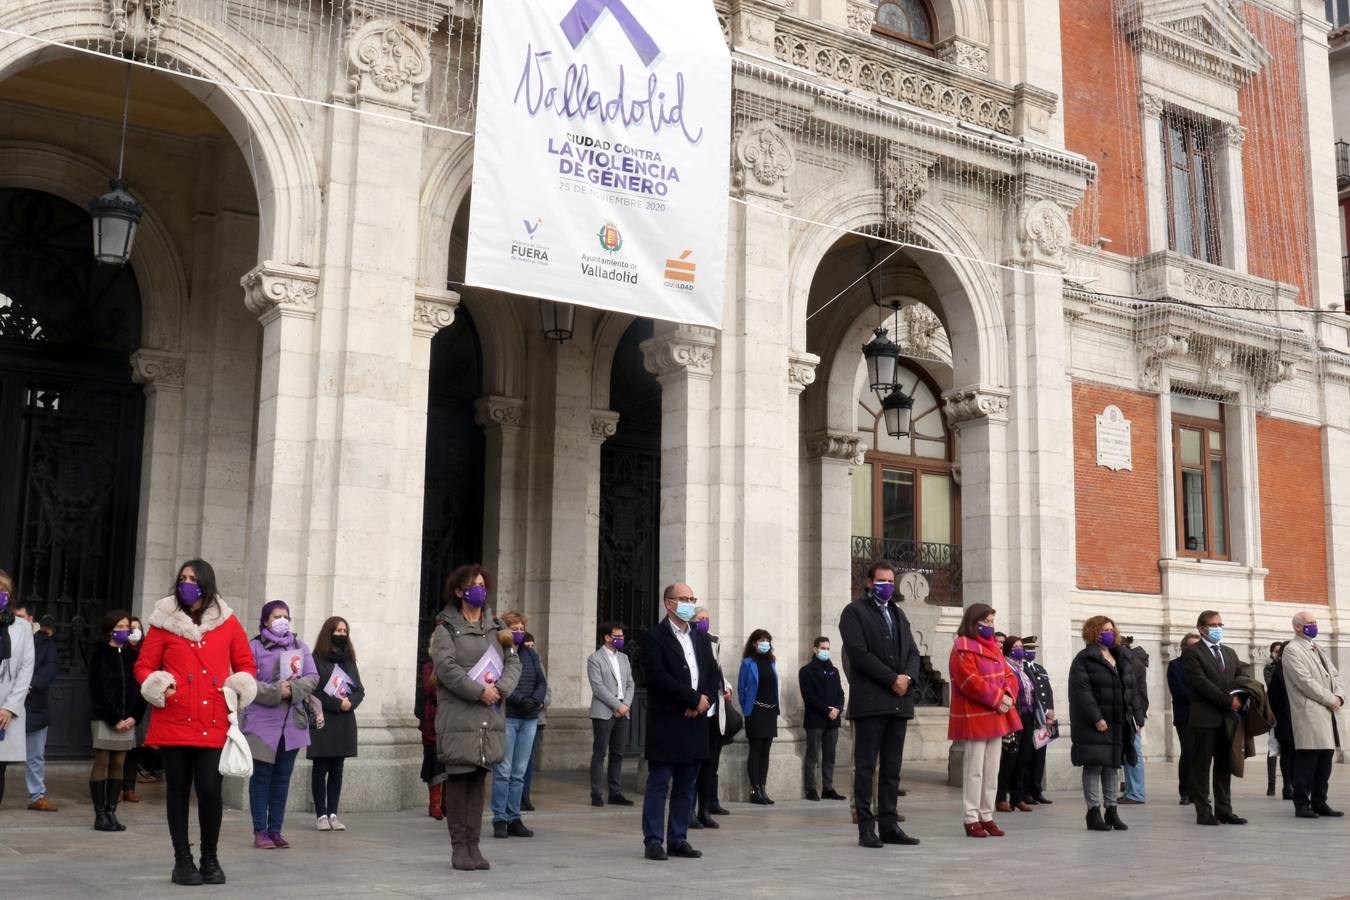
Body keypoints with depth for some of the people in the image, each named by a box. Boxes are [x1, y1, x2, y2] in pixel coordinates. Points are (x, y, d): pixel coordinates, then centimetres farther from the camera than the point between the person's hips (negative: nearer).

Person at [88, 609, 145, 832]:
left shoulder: (132, 656, 10)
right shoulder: (100, 654, 0)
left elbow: (140, 689, 9)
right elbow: (98, 691, -6)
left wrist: (134, 717, -4)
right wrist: (114, 719, -11)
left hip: (127, 719, 4)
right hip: (103, 718, -4)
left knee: (118, 765, 4)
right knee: (101, 764, -3)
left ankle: (111, 812, 8)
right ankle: (100, 814, 0)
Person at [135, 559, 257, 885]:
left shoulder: (227, 623, 7)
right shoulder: (164, 622, 4)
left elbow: (246, 664, 14)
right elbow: (144, 666, 7)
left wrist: (238, 691, -4)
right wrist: (160, 688, -10)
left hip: (213, 723, 0)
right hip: (173, 721, 0)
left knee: (210, 789, -5)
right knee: (178, 790, 7)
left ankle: (210, 859, 13)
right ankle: (182, 860, 18)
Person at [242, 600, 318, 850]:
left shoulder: (300, 647, 11)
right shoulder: (254, 647, -1)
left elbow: (312, 678, 4)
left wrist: (292, 689, -14)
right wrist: (275, 691, -19)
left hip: (293, 724, 4)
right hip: (262, 723, -4)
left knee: (282, 777, 8)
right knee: (261, 777, 0)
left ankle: (275, 829, 15)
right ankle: (260, 831, 6)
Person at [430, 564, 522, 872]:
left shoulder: (497, 627, 17)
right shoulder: (446, 627, 0)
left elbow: (514, 662, 11)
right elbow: (445, 666, -12)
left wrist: (500, 689, -8)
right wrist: (480, 691, -16)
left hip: (490, 716, 5)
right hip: (458, 716, -5)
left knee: (478, 780, 7)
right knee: (458, 779, -2)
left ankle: (473, 845, 13)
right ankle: (458, 847, 6)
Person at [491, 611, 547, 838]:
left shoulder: (530, 654, 17)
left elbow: (542, 682, 12)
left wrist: (536, 700, -7)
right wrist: (521, 700, -20)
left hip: (529, 719, 6)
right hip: (505, 717, -6)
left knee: (519, 773, 7)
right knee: (503, 771, -5)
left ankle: (514, 820, 11)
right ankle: (499, 820, 1)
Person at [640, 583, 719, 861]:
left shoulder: (701, 638, 17)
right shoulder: (654, 637, -5)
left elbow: (714, 674, 13)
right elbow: (658, 677, -15)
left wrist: (705, 700, -7)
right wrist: (695, 698, -14)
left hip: (695, 722, 6)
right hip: (665, 723, -6)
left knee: (686, 786, 9)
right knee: (658, 785, -1)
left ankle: (678, 839, 16)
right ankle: (654, 841, 4)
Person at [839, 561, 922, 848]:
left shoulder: (897, 614, 22)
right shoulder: (854, 612, 0)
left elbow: (912, 651, 15)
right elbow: (859, 653, -11)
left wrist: (908, 678, -6)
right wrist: (892, 679, -13)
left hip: (899, 701, 6)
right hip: (870, 702, -6)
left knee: (892, 768, 7)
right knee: (866, 767, -3)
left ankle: (889, 825, 11)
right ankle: (866, 828, 0)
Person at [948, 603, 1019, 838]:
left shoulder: (994, 648, 17)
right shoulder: (963, 648, -10)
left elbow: (1009, 676, 14)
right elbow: (970, 681, -20)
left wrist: (1008, 696, -7)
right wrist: (997, 698, -19)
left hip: (997, 717, 8)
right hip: (973, 718, -8)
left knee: (992, 770, 11)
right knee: (974, 770, -4)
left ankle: (987, 816, 17)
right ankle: (972, 819, 1)